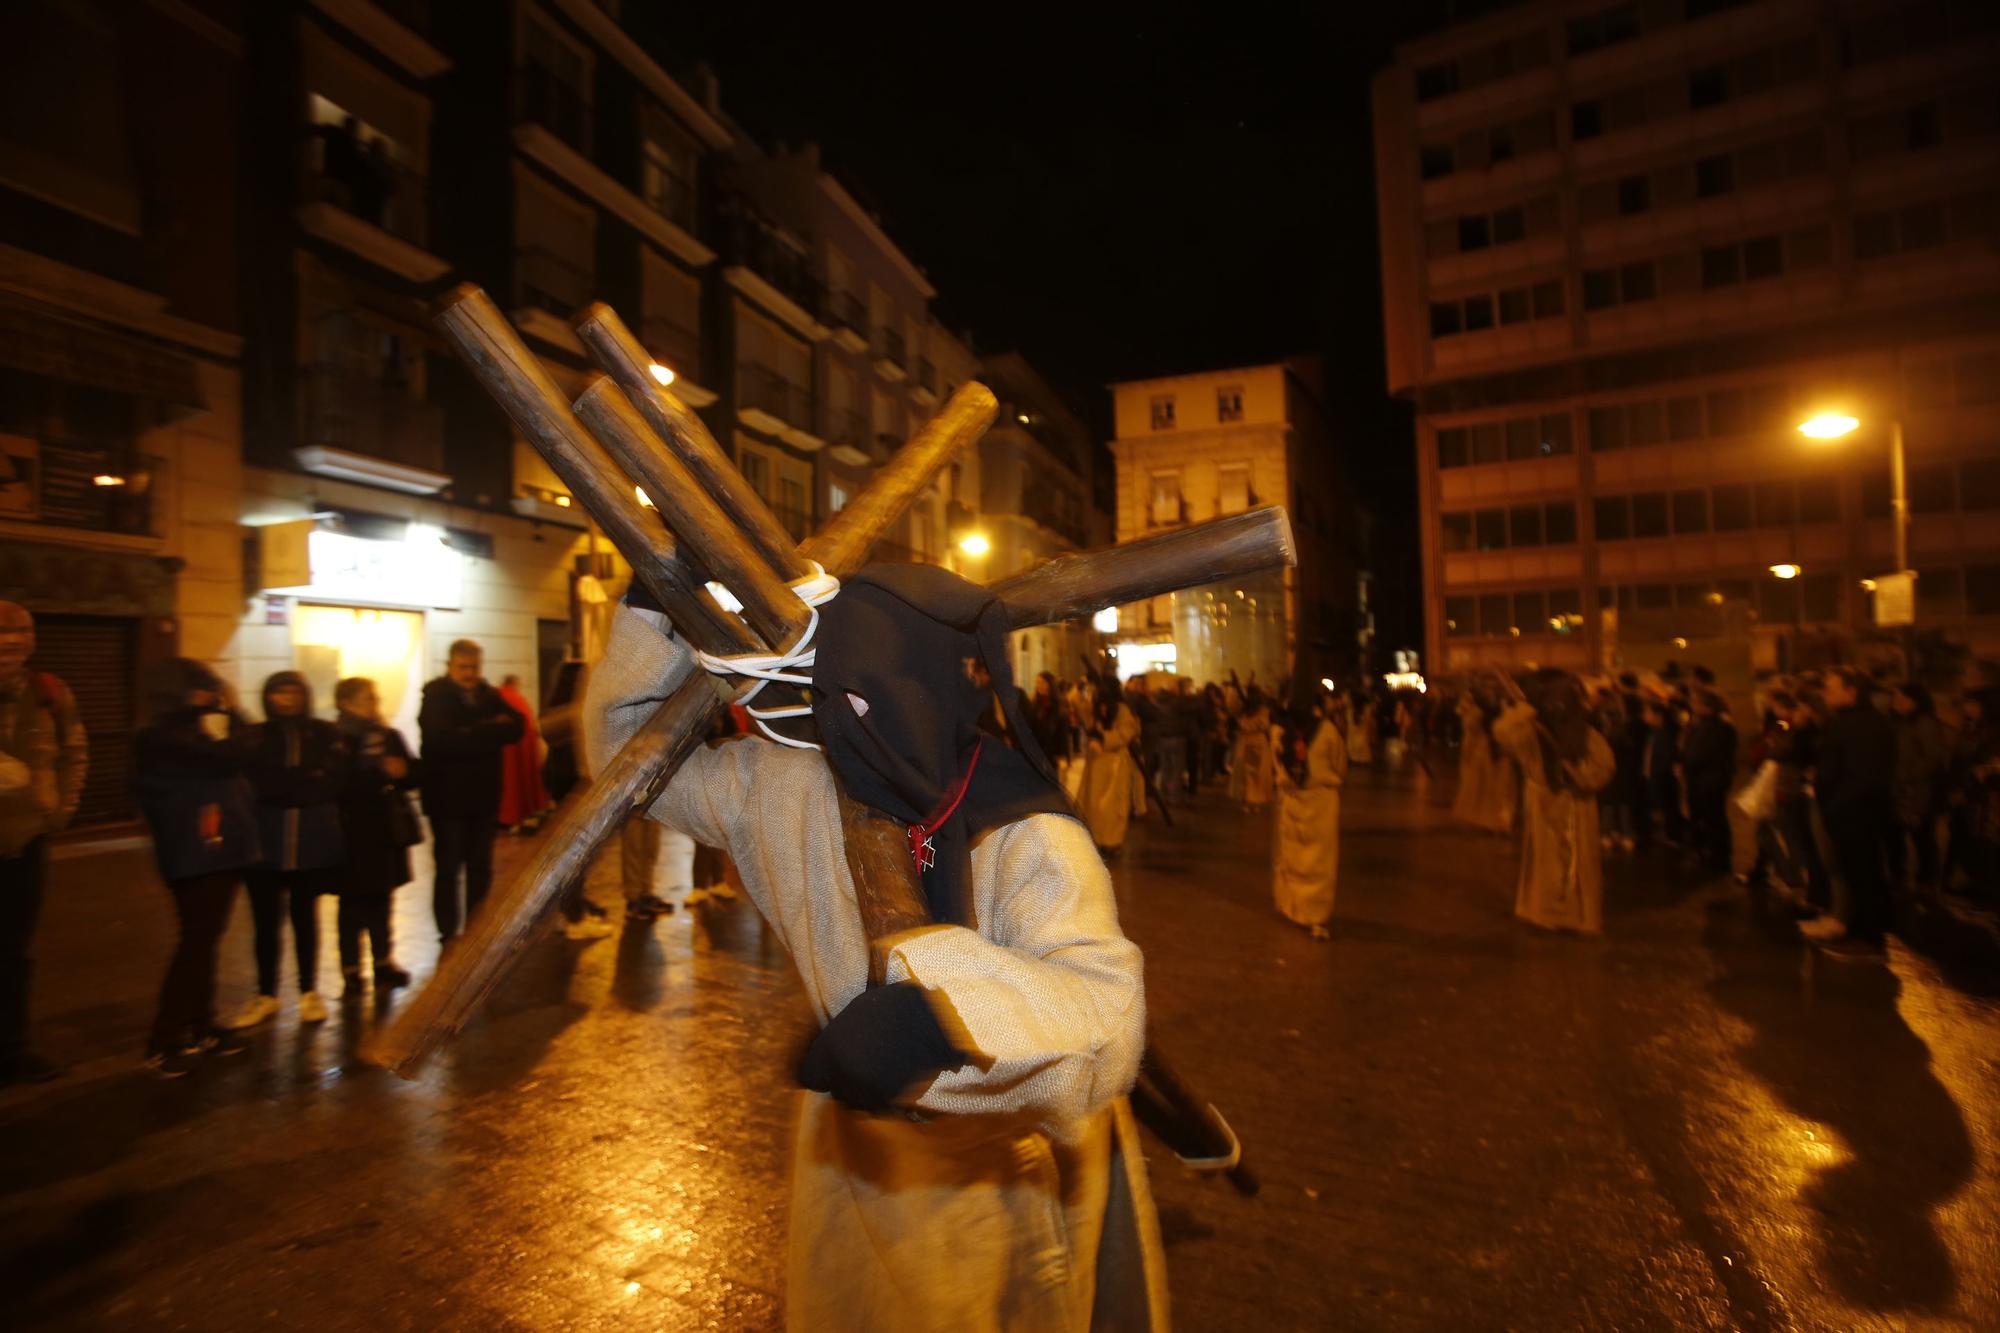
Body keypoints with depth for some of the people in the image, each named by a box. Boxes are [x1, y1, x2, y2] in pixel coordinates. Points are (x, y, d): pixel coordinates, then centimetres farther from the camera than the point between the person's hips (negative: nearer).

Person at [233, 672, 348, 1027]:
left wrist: (283, 786, -9)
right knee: (266, 920, 5)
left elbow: (335, 783, -6)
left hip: (313, 841, 0)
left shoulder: (326, 734, 2)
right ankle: (266, 995, 21)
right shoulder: (255, 737, 4)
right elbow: (254, 784, -6)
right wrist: (308, 780, -11)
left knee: (305, 916, 10)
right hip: (266, 841, 1)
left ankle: (309, 993, 21)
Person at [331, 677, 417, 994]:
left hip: (389, 831, 5)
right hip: (354, 834, -5)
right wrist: (382, 773, -24)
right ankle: (351, 971, 12)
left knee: (382, 900, 13)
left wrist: (402, 772, -11)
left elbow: (412, 775, 9)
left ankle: (383, 962, 24)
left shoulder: (389, 736, 9)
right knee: (354, 904, 2)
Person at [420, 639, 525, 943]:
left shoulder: (489, 695, 7)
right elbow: (445, 738, -23)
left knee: (481, 868, 12)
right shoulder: (436, 696, -8)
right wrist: (491, 731, -16)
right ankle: (449, 934, 14)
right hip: (448, 797, -5)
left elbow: (516, 728, -5)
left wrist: (474, 732, -17)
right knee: (449, 869, 4)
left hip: (484, 795, 5)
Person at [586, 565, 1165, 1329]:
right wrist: (653, 617, -17)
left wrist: (939, 1012, -62)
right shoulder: (795, 791, -15)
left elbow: (1104, 1018, -45)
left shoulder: (1030, 842, -31)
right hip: (857, 1156, 5)